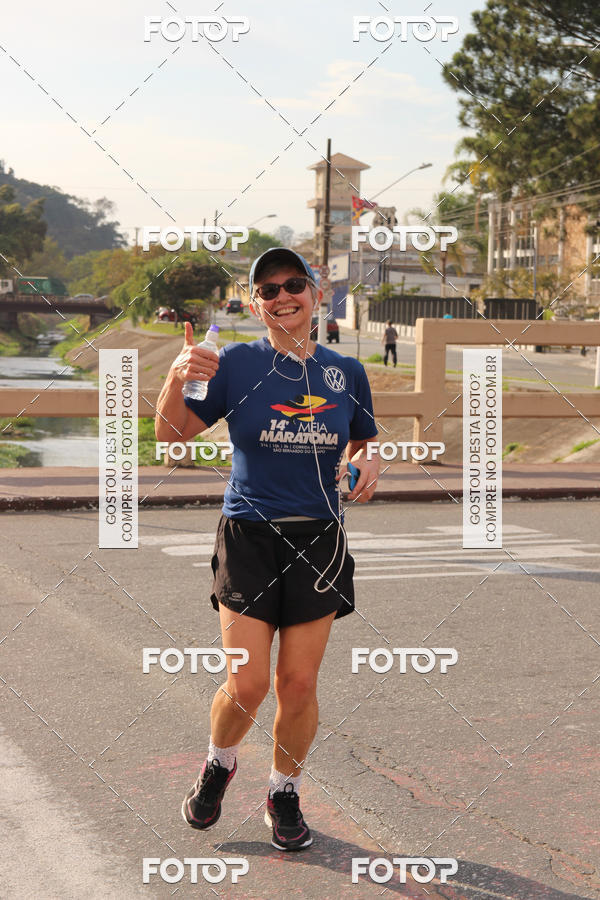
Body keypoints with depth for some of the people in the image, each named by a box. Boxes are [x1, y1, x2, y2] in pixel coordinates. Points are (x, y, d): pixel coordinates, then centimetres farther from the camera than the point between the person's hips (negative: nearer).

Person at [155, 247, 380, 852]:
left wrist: (367, 465, -2)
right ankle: (218, 765, 27)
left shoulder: (345, 371, 6)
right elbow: (171, 435, -1)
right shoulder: (236, 364, -2)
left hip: (319, 540, 2)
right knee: (247, 682, -6)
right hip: (249, 535, -2)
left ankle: (285, 795, 27)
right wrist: (177, 377, -18)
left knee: (299, 684, 4)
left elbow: (363, 442, 21)